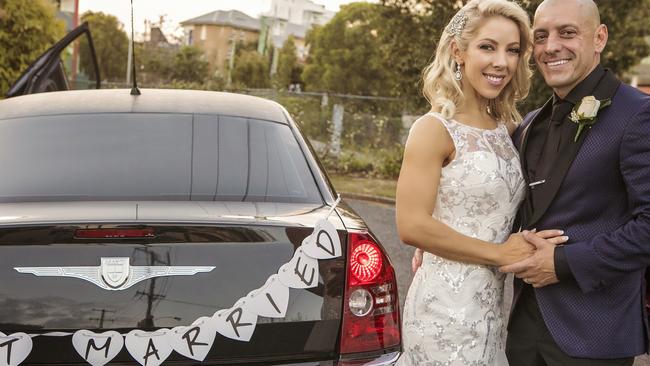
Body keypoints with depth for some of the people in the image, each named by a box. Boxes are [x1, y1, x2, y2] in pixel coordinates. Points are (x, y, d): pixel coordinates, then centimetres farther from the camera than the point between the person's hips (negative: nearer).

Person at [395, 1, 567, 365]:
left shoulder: (506, 129, 8)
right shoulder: (435, 129, -13)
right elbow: (412, 226, -20)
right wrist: (500, 253, -14)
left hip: (491, 302, 7)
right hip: (447, 305, -7)